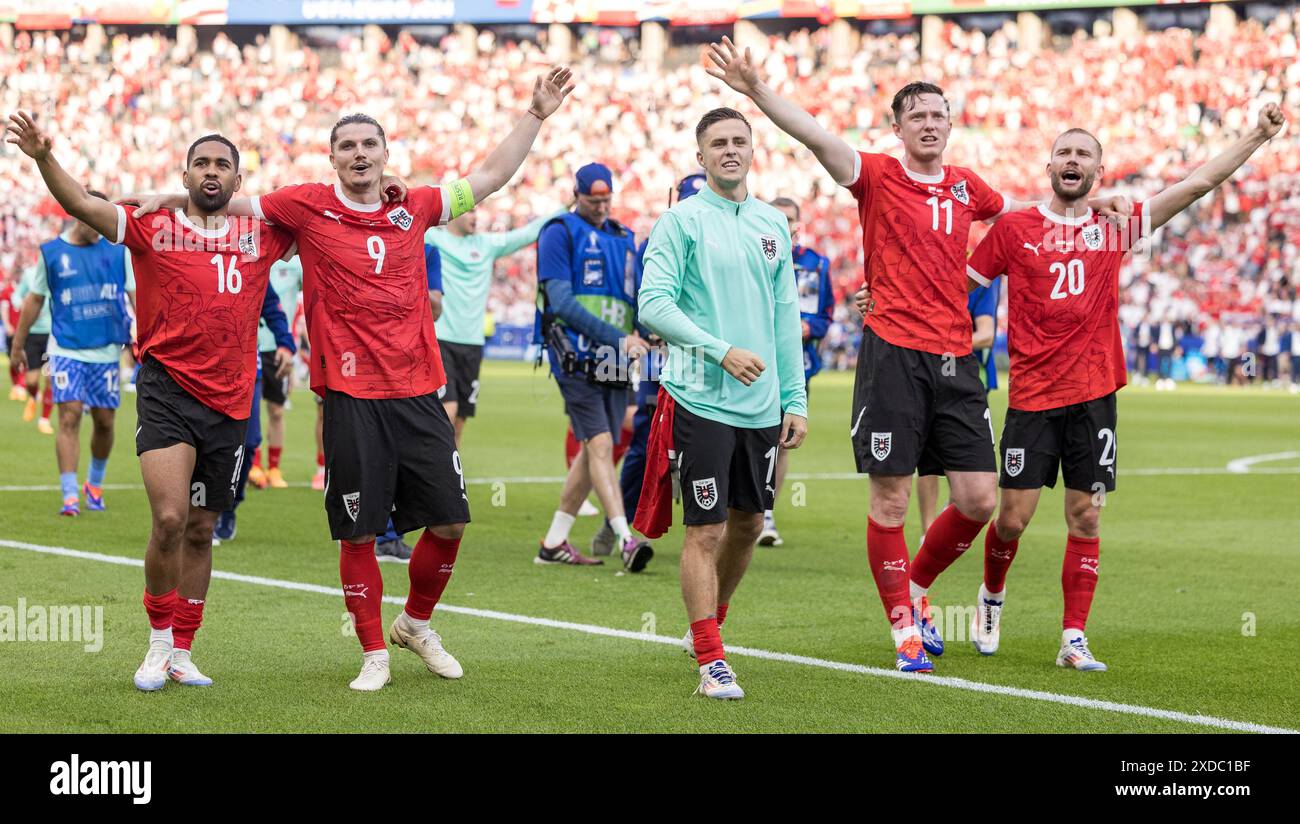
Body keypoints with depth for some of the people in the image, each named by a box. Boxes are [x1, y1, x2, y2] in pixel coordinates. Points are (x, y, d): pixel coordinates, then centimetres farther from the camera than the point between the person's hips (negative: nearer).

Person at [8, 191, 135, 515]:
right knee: (70, 417, -13)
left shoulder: (118, 250, 3)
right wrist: (18, 344, 14)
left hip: (107, 351, 2)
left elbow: (135, 294, 5)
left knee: (104, 422, 7)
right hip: (66, 350, -2)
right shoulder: (51, 252, 2)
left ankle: (95, 482, 31)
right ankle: (70, 495, -13)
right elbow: (35, 300, 10)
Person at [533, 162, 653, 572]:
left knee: (592, 451, 6)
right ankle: (625, 539, -23)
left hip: (613, 361, 7)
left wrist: (640, 333, -1)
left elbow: (635, 300, 21)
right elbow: (563, 302, -12)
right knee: (600, 444, -15)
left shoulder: (623, 238, 19)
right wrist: (618, 338, -18)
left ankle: (554, 542, 14)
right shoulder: (560, 234, -3)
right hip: (576, 356, -7)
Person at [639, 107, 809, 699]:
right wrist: (720, 350, -20)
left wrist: (795, 399, 10)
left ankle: (708, 624, 35)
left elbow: (786, 315, 15)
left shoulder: (772, 224, 12)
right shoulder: (681, 221, -4)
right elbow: (653, 304, -12)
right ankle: (711, 661, -1)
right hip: (700, 400, -6)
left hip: (761, 405, 6)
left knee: (748, 522, 14)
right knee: (705, 530, -5)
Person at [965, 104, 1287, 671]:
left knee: (1085, 518, 1)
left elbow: (1198, 184, 4)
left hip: (1095, 395, 2)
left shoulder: (1113, 228, 6)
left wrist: (1257, 136, 0)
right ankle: (992, 597, 27)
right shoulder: (1013, 229, 2)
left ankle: (1074, 640, 6)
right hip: (1032, 396, -2)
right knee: (1013, 517, -2)